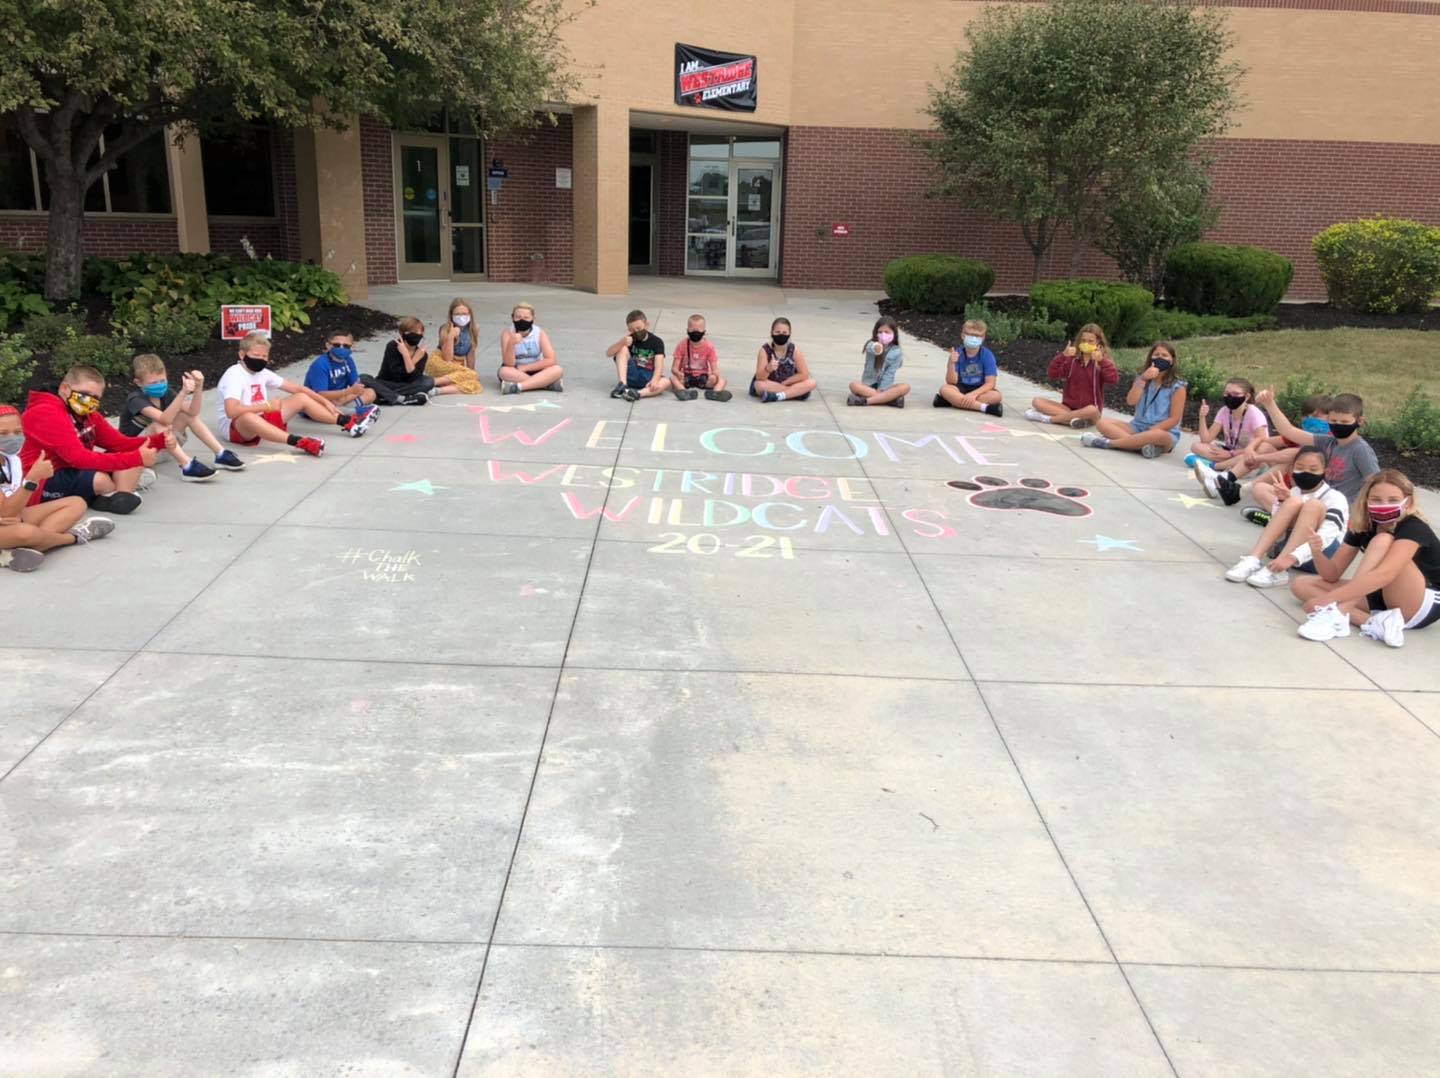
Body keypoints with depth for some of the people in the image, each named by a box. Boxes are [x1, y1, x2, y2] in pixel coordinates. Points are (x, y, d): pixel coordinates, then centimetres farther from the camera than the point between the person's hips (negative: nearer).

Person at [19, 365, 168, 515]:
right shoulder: (47, 413, -20)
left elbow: (119, 443, 6)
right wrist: (136, 458, -33)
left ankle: (120, 497, -22)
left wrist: (159, 441, -13)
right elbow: (79, 458, -30)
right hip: (42, 487, -9)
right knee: (100, 479, -36)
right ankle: (124, 491, -5)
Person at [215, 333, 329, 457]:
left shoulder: (262, 372, 4)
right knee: (248, 417, -44)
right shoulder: (234, 375, -20)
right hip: (235, 426, -8)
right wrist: (266, 406, -26)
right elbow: (231, 411, -34)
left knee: (302, 398, 2)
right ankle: (299, 442, -62)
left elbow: (296, 388, 8)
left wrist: (325, 402, 2)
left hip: (262, 420, 8)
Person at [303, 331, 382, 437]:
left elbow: (356, 385, -7)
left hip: (339, 400, 7)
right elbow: (320, 395, -30)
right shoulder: (320, 364, -23)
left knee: (370, 393, -7)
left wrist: (343, 399, -28)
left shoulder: (348, 360, -4)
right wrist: (349, 391, -39)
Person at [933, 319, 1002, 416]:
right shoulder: (957, 354, -8)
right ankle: (985, 407, -35)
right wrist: (952, 363, -30)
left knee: (996, 395, -30)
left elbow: (990, 383, -15)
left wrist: (973, 394, -30)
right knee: (944, 389, -30)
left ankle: (955, 400, -26)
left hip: (979, 390, -1)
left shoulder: (987, 355, -10)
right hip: (961, 389, 1)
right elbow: (951, 382, -14)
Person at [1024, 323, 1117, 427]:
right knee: (1037, 401, -16)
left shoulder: (1103, 362, -1)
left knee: (1092, 411, -40)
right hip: (1068, 407, 3)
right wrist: (1063, 356, -16)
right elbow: (1052, 375, -5)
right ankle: (1073, 418, -33)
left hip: (1090, 409, -3)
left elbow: (1114, 380, -18)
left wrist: (1101, 361, -24)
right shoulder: (1072, 359, 7)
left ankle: (1048, 418, -31)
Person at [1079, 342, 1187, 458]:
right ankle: (1142, 443, -36)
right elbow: (1131, 401, -6)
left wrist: (1150, 432, -20)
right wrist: (1142, 380, -17)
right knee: (1102, 423, -15)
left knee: (1159, 436, -42)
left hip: (1164, 432, -5)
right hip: (1138, 427, 5)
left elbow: (1174, 419, -10)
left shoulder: (1177, 387, -5)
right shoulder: (1143, 378, 10)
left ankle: (1107, 442, -36)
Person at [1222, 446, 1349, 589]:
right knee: (1293, 502, -18)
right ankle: (1252, 560, -31)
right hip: (1290, 550, 3)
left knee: (1313, 505, -24)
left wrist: (1293, 557, -39)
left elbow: (1325, 538, -23)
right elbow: (1277, 538, -1)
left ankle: (1277, 571, -37)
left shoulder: (1335, 498, -6)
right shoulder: (1293, 493, 8)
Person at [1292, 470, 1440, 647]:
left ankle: (1336, 614, -38)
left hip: (1425, 604, -7)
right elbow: (1333, 575, -1)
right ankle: (1374, 623, -27)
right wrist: (1317, 553, -24)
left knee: (1383, 541, -29)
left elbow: (1384, 574, -38)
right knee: (1301, 585, -7)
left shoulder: (1414, 528, -21)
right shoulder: (1362, 527, -1)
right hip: (1384, 600, 7)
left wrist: (1328, 599, -43)